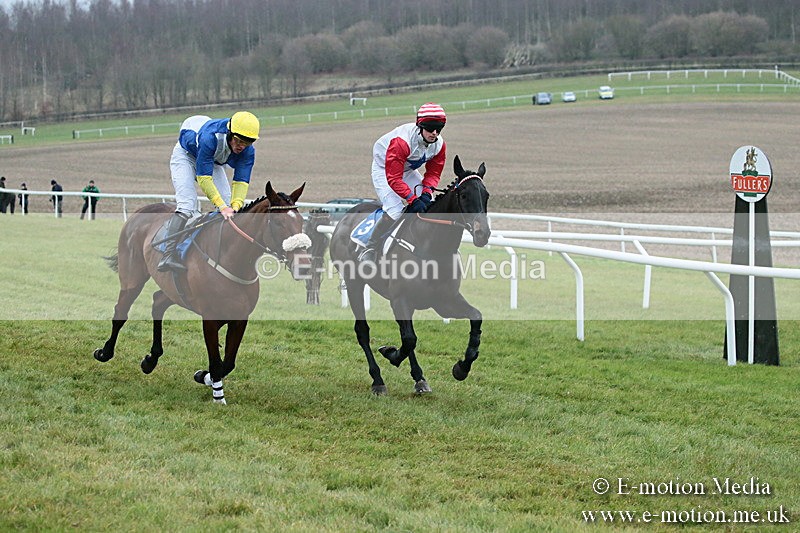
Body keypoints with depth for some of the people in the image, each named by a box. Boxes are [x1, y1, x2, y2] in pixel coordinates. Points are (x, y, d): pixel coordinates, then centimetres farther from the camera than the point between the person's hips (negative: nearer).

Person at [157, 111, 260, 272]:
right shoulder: (209, 138, -42)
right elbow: (203, 178, -40)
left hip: (213, 162, 6)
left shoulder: (248, 151, -24)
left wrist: (235, 207, -43)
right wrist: (222, 206, -46)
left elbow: (241, 180, -25)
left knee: (229, 208, -6)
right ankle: (169, 257, -34)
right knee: (187, 205, -24)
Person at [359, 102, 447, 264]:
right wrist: (413, 200, -40)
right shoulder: (401, 141, -39)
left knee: (430, 206, -3)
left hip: (408, 170, 7)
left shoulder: (439, 145, -16)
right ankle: (368, 252, -15)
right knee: (394, 211, -24)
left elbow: (433, 173, -5)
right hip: (384, 169, -7)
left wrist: (426, 193, -24)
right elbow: (393, 178, -36)